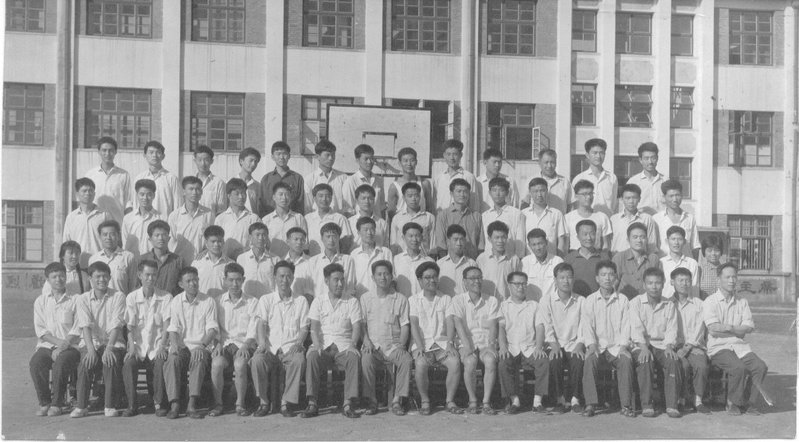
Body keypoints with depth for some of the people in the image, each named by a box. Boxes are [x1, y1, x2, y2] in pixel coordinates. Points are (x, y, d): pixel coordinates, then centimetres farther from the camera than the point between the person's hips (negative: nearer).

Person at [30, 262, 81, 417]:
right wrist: (57, 341, -12)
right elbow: (39, 329, 5)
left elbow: (78, 329, 0)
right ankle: (44, 402, -15)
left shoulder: (75, 300, 7)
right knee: (35, 362, -29)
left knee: (61, 362, -34)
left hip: (70, 347, -2)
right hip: (46, 345, 2)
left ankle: (57, 403, -21)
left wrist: (64, 345, -15)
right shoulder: (40, 301, 15)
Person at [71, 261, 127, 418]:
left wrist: (109, 348, -25)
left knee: (111, 363, -31)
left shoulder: (118, 297, 0)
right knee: (86, 363, -28)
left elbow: (116, 325, -11)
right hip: (91, 342, 1)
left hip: (113, 342, -1)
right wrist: (91, 349, -25)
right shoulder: (83, 299, 3)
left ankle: (110, 406, -19)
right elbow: (85, 326, -10)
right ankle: (81, 406, -17)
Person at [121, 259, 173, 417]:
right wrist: (132, 347, -14)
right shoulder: (132, 297, 8)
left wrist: (161, 345, -20)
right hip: (139, 345, 1)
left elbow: (167, 323, -6)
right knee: (128, 363, -28)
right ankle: (132, 404, -16)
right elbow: (130, 326, 1)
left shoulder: (166, 297, 3)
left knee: (160, 363, -31)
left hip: (157, 346, -1)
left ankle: (160, 403, -14)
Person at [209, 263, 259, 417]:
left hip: (244, 344, -1)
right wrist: (218, 343, -9)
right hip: (224, 343, 1)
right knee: (217, 363, -31)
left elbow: (253, 330, 0)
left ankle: (240, 404, -18)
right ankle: (218, 403, -18)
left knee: (240, 364, -33)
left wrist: (245, 345, -17)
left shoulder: (252, 302, 8)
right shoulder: (218, 301, 14)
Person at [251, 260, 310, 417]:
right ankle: (264, 402, -17)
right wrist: (262, 343, -18)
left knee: (299, 360, -34)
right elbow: (261, 324, 1)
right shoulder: (265, 300, 14)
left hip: (291, 347, 0)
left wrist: (298, 343, -14)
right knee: (257, 360, -32)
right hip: (270, 347, 0)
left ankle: (285, 403, -24)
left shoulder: (301, 300, 14)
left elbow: (304, 328, 7)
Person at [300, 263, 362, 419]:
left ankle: (348, 404, -31)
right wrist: (317, 345, -17)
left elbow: (356, 327, 2)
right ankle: (312, 404, -30)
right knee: (311, 356, -32)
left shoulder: (352, 301, 10)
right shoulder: (319, 301, 11)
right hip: (323, 345, 0)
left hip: (344, 345, 0)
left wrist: (352, 344, -17)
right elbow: (314, 327, 2)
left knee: (354, 357, -33)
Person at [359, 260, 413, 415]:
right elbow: (362, 324, 8)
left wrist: (401, 345, -9)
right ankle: (371, 401, -20)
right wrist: (367, 342, -9)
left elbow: (405, 326, 7)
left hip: (394, 346, 0)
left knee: (406, 360, -31)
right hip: (373, 345, 0)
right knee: (366, 360, -33)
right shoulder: (365, 298, 11)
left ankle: (397, 400, -20)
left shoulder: (400, 299, 9)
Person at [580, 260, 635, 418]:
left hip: (617, 346, 0)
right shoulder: (590, 300, 9)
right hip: (597, 346, 0)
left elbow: (626, 325, 3)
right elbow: (586, 324, 0)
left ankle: (626, 405, -25)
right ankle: (590, 404, -29)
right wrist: (591, 344, -16)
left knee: (626, 360, -30)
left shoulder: (623, 300, 11)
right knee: (589, 360, -31)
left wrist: (623, 345, -12)